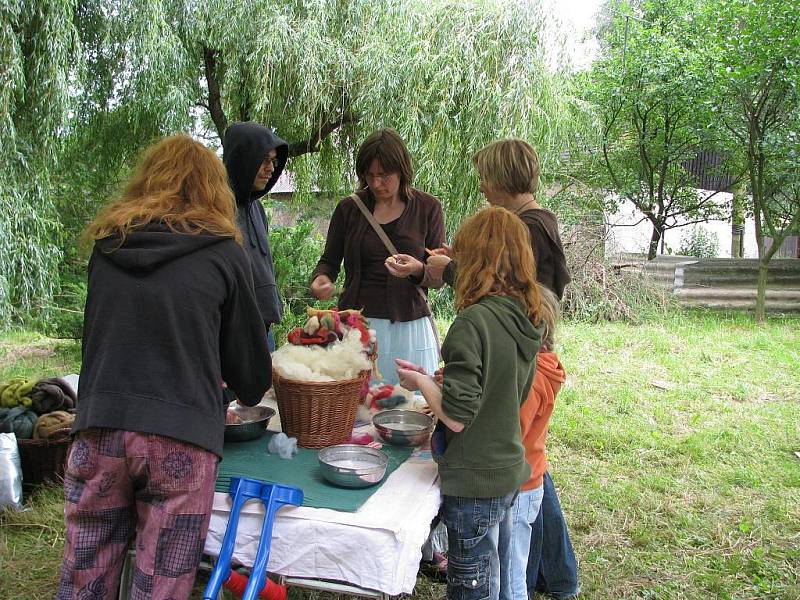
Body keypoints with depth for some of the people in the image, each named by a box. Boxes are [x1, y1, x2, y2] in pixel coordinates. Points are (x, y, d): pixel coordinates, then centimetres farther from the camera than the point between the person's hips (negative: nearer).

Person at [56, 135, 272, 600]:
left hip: (100, 427, 4)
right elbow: (249, 351, 8)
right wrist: (250, 391, 32)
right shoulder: (224, 252, 1)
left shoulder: (107, 245, 12)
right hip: (181, 438, -3)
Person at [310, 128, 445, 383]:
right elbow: (329, 261, 12)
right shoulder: (348, 208, 4)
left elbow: (438, 277, 2)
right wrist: (320, 279, -9)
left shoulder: (427, 208, 1)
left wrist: (418, 270, -19)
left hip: (409, 327, -1)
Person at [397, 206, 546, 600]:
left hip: (475, 481, -8)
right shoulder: (528, 319, 1)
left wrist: (421, 382, -8)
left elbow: (457, 417, -24)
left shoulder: (473, 321, -24)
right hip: (510, 471, 8)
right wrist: (442, 382, 13)